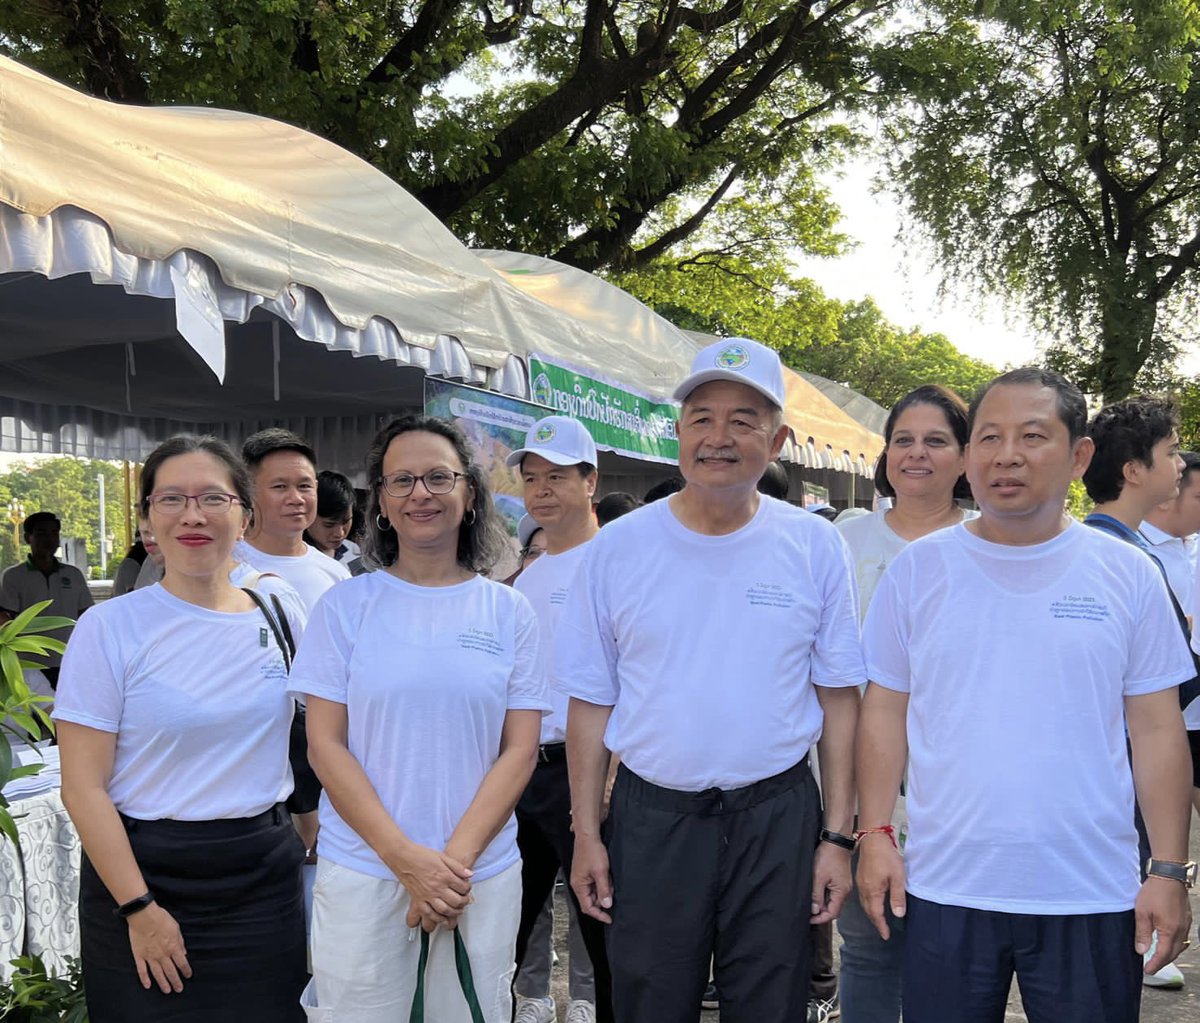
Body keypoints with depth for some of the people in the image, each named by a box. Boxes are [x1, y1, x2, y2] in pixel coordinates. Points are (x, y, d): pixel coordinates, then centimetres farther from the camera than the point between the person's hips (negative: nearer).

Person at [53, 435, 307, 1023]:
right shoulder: (111, 627, -8)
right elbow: (83, 786, -10)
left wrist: (313, 838, 8)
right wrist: (138, 908, -13)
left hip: (265, 874, 3)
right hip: (145, 871, -3)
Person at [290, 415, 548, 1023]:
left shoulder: (508, 612, 3)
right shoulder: (346, 605, 0)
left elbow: (520, 750, 1)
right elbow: (325, 745, -3)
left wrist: (457, 858, -11)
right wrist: (407, 859, -11)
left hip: (483, 876, 1)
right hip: (361, 875, -1)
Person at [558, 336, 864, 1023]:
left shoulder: (816, 547, -1)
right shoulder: (618, 548, -1)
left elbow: (840, 698, 2)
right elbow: (592, 702, 3)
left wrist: (837, 837, -1)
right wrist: (587, 835, 0)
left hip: (778, 816, 0)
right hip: (651, 817, 0)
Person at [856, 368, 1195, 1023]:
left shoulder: (1128, 576, 1)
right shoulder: (917, 569, 2)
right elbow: (885, 711, 6)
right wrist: (875, 833, -1)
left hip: (1093, 897, 0)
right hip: (943, 889, 1)